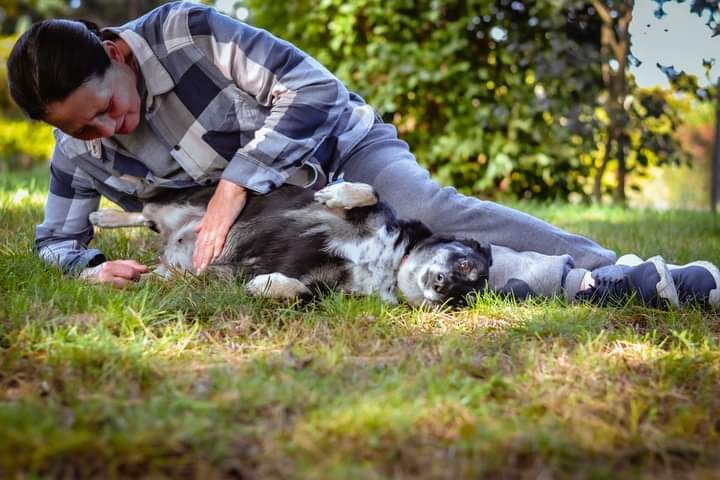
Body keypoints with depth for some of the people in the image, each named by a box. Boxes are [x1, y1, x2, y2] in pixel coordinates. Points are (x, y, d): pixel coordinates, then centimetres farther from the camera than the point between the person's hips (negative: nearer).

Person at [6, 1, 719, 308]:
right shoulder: (81, 153, -8)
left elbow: (313, 87, -24)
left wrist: (233, 184, -30)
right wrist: (93, 268, -17)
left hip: (337, 146, -2)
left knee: (433, 212, -29)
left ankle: (631, 269, -29)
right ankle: (613, 284, -32)